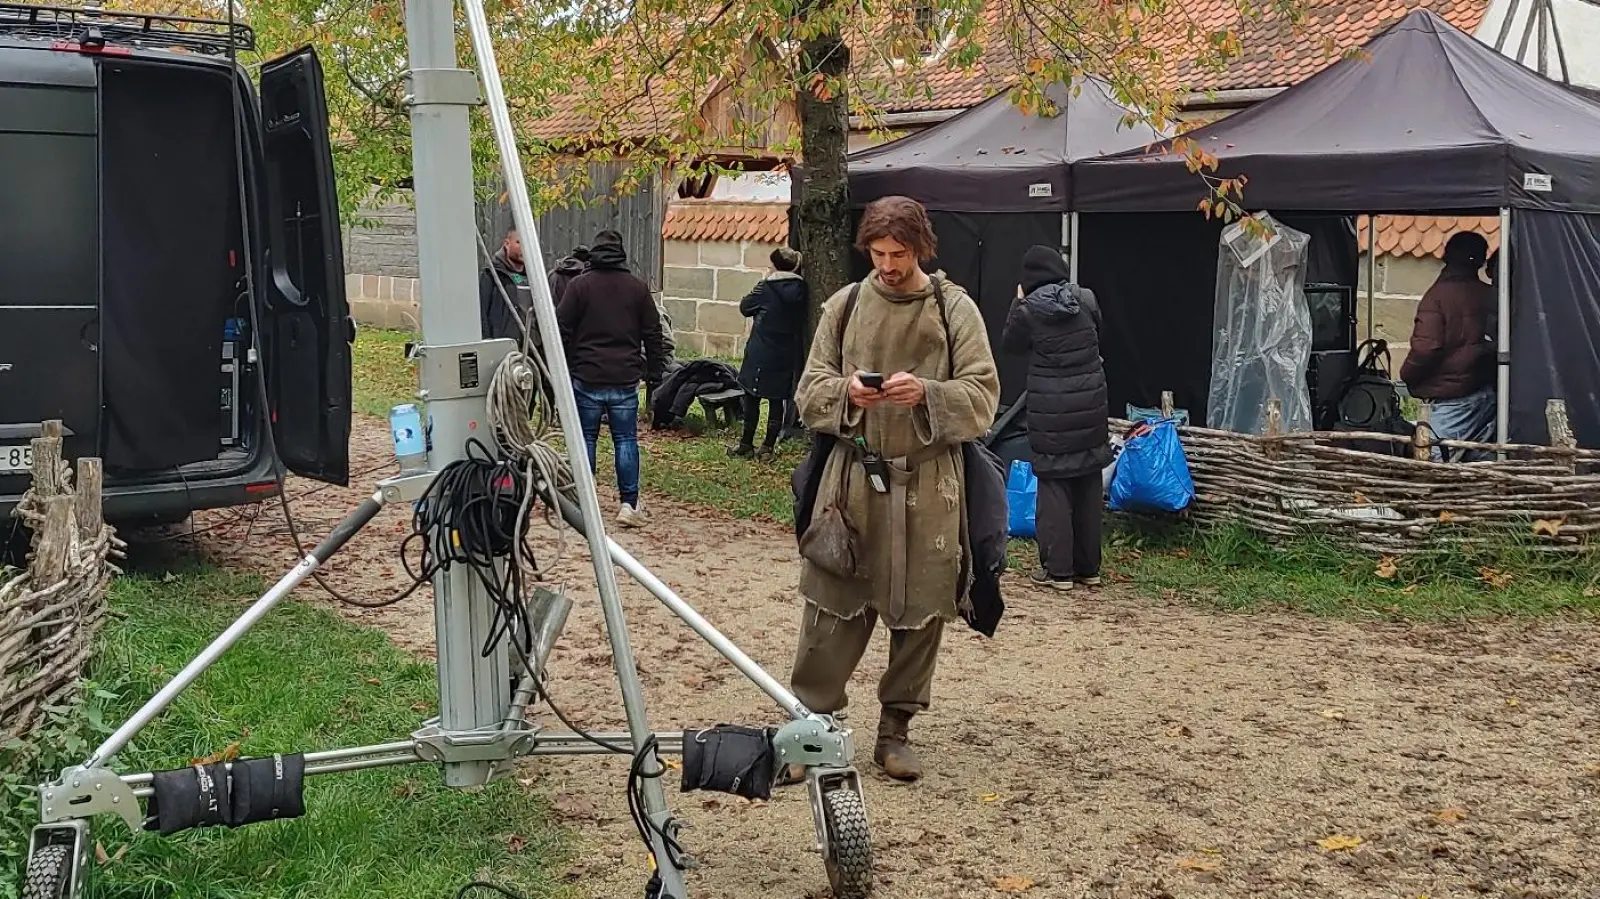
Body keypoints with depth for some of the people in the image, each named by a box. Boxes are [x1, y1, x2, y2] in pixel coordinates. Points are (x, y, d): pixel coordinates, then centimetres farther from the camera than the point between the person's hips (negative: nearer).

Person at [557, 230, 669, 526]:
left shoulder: (579, 285, -2)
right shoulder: (637, 288, 4)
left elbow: (563, 331, -2)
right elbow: (653, 335, 7)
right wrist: (654, 370, 15)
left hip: (586, 379, -1)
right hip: (625, 379, 1)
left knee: (586, 439, 7)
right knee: (626, 440, 7)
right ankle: (630, 504, 3)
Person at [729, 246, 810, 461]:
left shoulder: (766, 287, -13)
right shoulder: (802, 290, -1)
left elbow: (745, 307, 1)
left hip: (760, 353, -4)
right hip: (786, 356, 4)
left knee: (752, 398, 6)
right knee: (777, 401, 8)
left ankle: (747, 445, 10)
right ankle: (768, 446, 10)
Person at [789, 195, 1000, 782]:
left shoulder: (955, 309, 3)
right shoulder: (846, 305, 7)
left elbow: (983, 396, -1)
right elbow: (809, 392, 7)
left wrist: (926, 393, -19)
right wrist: (846, 393, -15)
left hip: (928, 483, 0)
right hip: (853, 475, 0)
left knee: (921, 611, 7)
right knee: (833, 605, 0)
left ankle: (896, 728, 21)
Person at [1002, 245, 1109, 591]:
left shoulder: (1028, 310, -10)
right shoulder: (1087, 299, 0)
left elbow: (1010, 343, 8)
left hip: (1051, 410, -4)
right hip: (1091, 404, 4)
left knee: (1054, 486, 3)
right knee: (1089, 486, 12)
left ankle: (1058, 569, 4)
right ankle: (1088, 567, 19)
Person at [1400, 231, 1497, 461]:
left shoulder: (1439, 295, -10)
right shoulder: (1492, 296, 7)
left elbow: (1426, 347, -17)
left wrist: (1408, 375, -1)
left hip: (1453, 396, -7)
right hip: (1489, 393, 7)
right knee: (1482, 461, 11)